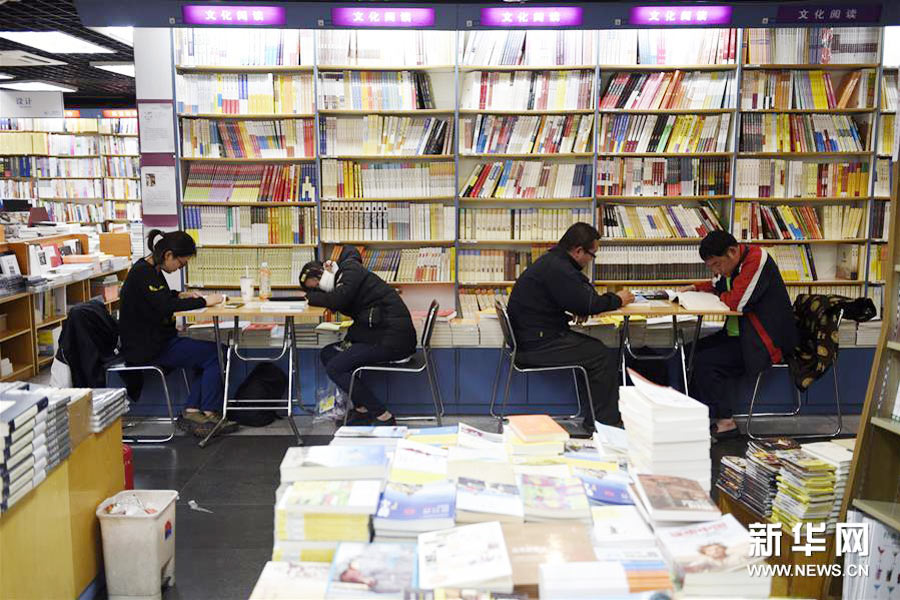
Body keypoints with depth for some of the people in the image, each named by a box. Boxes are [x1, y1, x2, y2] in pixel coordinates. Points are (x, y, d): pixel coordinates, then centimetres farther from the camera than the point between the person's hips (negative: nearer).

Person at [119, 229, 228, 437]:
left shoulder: (152, 269, 12)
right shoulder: (142, 273, -18)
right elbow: (164, 306, -30)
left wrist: (181, 295, 11)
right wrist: (204, 301, -23)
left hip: (158, 340, 10)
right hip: (146, 348, -10)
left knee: (212, 354, 6)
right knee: (214, 355, -11)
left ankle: (191, 412, 0)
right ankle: (208, 415, -3)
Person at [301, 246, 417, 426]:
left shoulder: (351, 269, -8)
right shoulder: (341, 280, 22)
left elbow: (336, 301, -16)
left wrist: (311, 296, -4)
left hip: (393, 338, -10)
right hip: (377, 334, 10)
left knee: (334, 368, -12)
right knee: (327, 354, 11)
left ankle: (384, 417, -10)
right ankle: (361, 409, 6)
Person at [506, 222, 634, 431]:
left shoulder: (552, 261, 14)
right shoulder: (557, 269, -20)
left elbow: (578, 297, 20)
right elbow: (587, 305, -20)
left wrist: (610, 299, 4)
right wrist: (616, 300, -3)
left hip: (535, 336, 11)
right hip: (536, 345, -11)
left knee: (594, 348, 12)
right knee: (603, 356, -7)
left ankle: (594, 419, 14)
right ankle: (603, 422, 3)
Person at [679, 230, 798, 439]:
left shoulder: (756, 260, -21)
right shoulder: (729, 263, 6)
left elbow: (737, 302, -28)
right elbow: (716, 286, 25)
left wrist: (721, 296, -6)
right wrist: (694, 288, 5)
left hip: (766, 341, -10)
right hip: (741, 334, 10)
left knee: (705, 361, -17)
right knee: (692, 352, 1)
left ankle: (725, 422, -6)